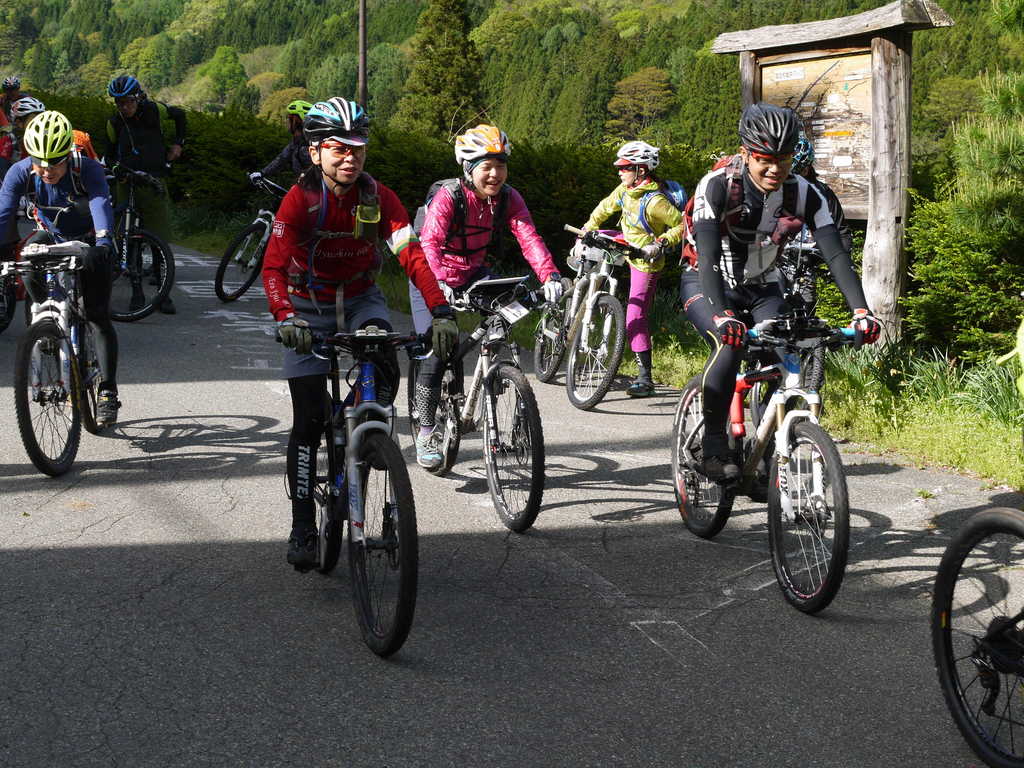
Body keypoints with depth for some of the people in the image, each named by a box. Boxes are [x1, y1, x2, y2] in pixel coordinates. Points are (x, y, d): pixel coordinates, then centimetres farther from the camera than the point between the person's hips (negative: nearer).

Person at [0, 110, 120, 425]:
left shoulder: (88, 169, -32)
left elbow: (101, 204, -48)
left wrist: (103, 241, -67)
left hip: (89, 242, -4)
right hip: (51, 237, 4)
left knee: (98, 317, -10)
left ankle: (108, 393, -4)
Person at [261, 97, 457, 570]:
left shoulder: (377, 197, -15)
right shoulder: (301, 198, -21)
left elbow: (413, 256, -23)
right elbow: (273, 267, -28)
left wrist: (441, 313, -37)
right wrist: (285, 318, -45)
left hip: (361, 300, 2)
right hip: (309, 306, -2)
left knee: (385, 373, -30)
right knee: (308, 420, -5)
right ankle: (302, 527, 7)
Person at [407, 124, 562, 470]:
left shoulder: (508, 199, -12)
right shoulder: (448, 197, -25)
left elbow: (529, 237, -24)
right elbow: (430, 243, -38)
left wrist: (550, 275, -41)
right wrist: (438, 284, -56)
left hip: (473, 275, 4)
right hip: (434, 281, -4)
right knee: (437, 351, -13)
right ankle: (426, 435, 0)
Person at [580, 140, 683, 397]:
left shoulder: (654, 201, -28)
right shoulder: (625, 189, -3)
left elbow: (683, 225, -25)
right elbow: (605, 208, 14)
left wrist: (660, 243, -31)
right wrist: (587, 231, 14)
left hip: (645, 261, -8)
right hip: (628, 246, 8)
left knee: (635, 318, -12)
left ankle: (645, 379, -11)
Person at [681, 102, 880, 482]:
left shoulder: (804, 195, -16)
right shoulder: (717, 187, -26)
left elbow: (836, 255, -22)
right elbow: (708, 256, -36)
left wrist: (861, 312, -36)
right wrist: (722, 314, -51)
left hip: (761, 288, 4)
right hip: (705, 284, -3)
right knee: (731, 344, -32)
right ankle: (714, 444, -17)